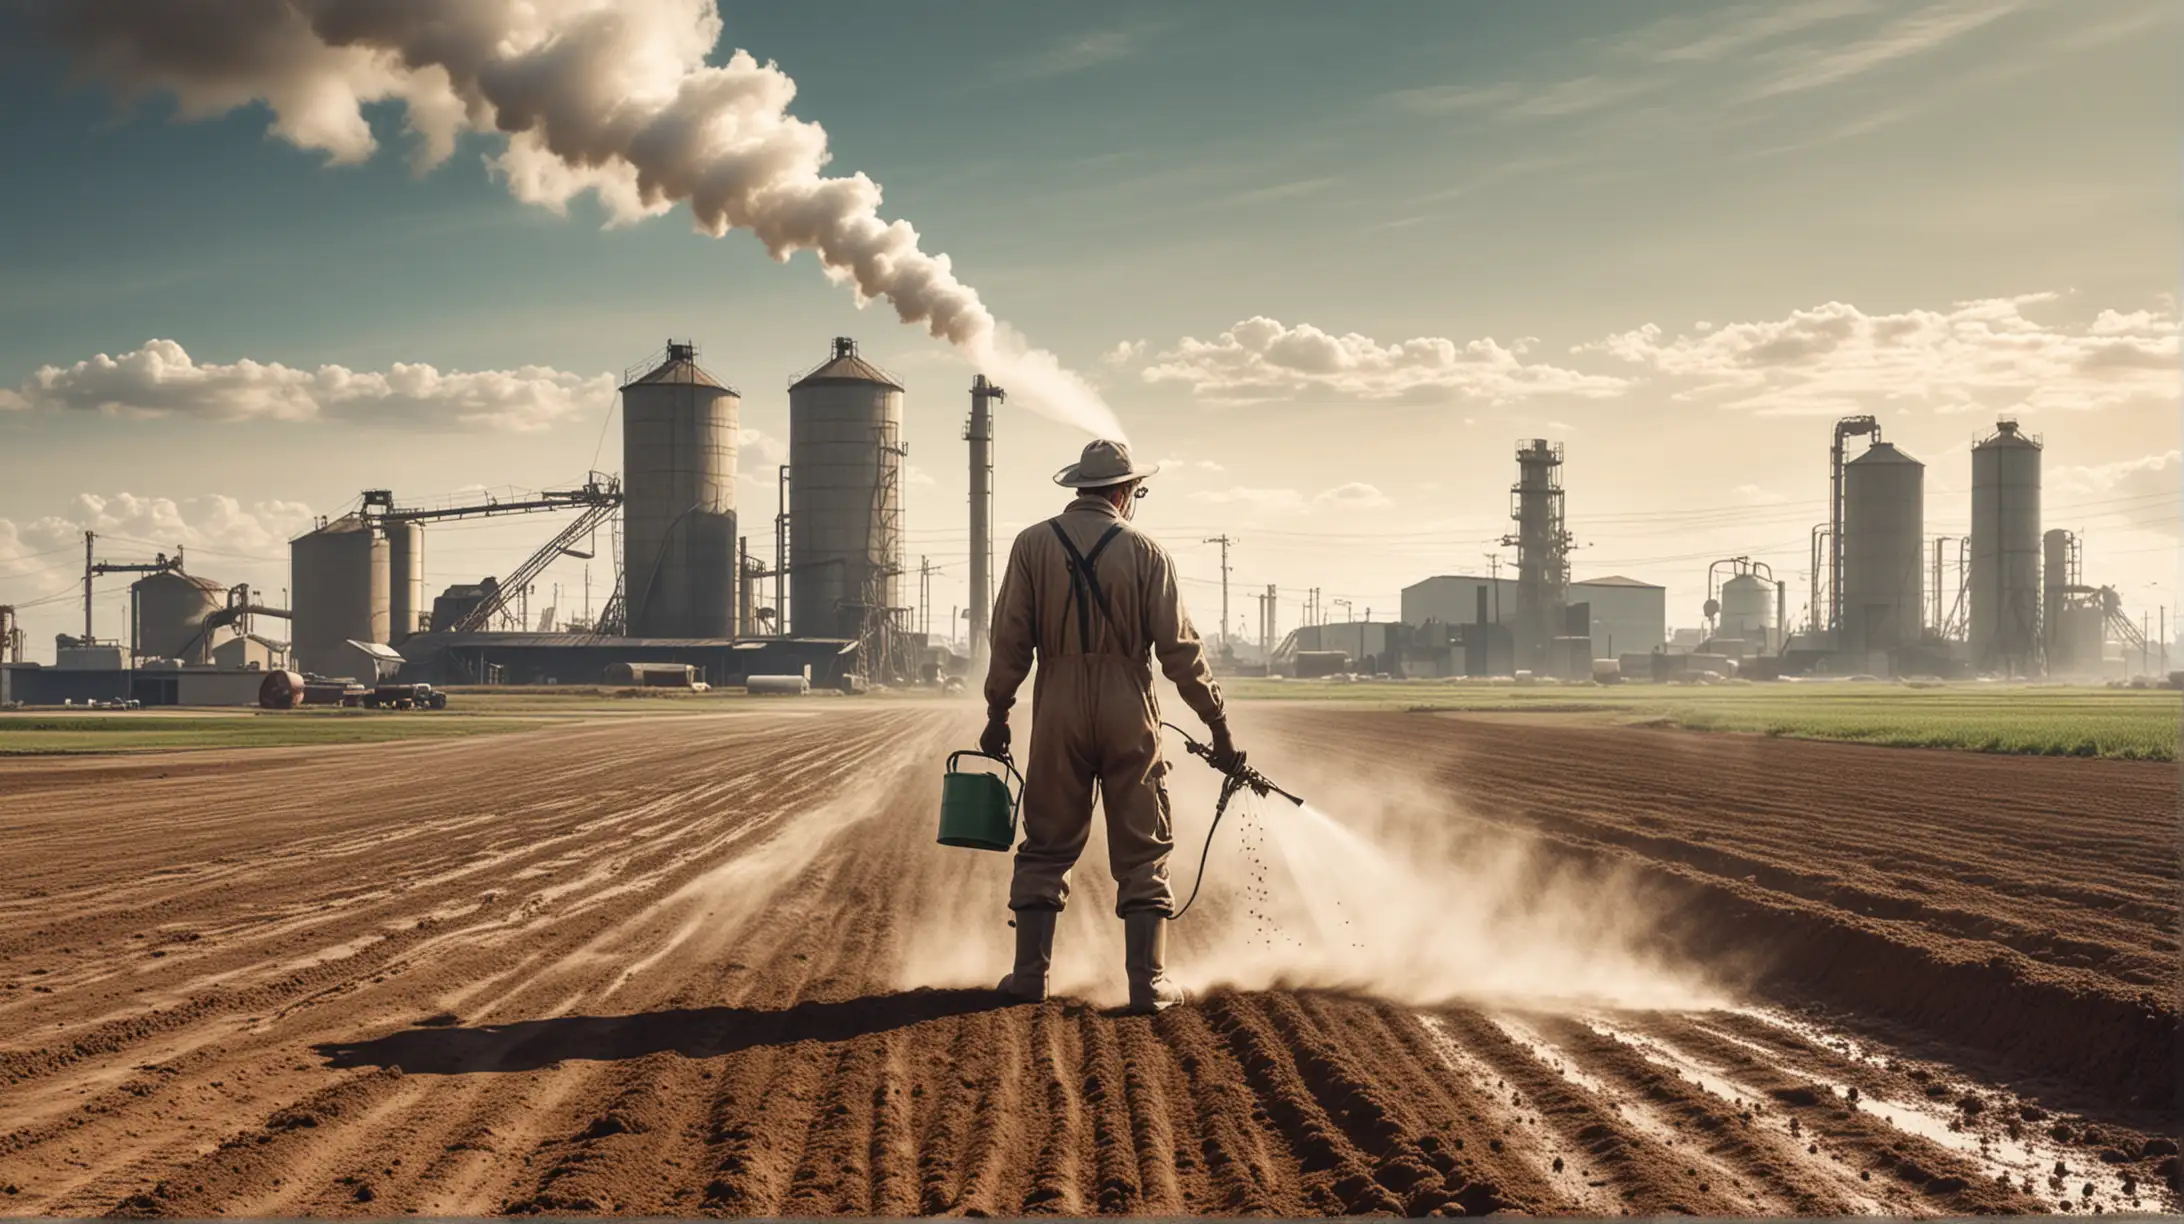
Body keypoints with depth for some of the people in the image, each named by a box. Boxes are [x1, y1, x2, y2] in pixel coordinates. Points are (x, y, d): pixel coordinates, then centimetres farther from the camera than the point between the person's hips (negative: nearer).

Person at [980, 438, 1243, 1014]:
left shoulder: (1033, 544, 1)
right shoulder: (1145, 551, -3)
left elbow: (1010, 641, 0)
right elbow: (1179, 648, -4)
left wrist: (997, 715, 8)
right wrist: (1218, 724, 2)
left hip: (1058, 712, 1)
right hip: (1129, 713, -1)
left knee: (1046, 846, 12)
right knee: (1142, 852, 7)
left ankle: (1030, 974, 12)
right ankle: (1148, 982, 6)